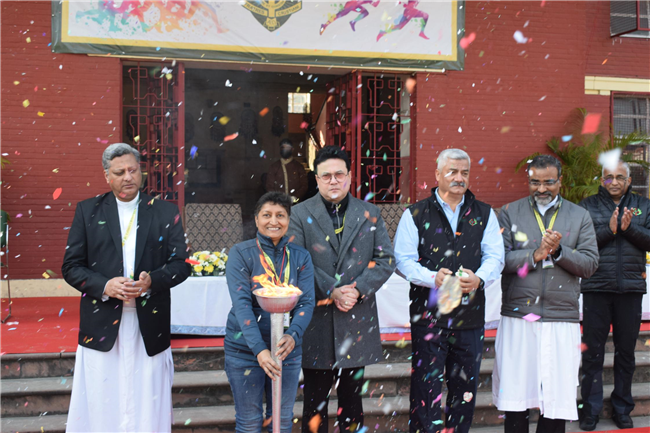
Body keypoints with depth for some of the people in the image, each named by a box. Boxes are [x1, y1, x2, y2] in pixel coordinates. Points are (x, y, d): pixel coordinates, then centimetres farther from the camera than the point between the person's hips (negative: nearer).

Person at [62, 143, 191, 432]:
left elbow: (180, 265, 2)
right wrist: (104, 286, -15)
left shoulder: (166, 212, 5)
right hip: (101, 327, 0)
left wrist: (151, 280, -17)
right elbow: (71, 267, 2)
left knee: (146, 411, 7)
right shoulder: (87, 210, 5)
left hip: (149, 329, 0)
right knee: (101, 410, 5)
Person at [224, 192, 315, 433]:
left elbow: (307, 302, -6)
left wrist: (293, 335, -26)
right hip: (245, 349, -2)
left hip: (288, 348, 3)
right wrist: (259, 349, -27)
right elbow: (241, 303, -16)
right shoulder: (240, 254, -7)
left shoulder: (300, 257, 2)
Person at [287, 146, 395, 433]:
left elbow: (386, 259, 2)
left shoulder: (370, 213, 7)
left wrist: (358, 290, -13)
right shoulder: (300, 214, 1)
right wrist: (331, 292, -17)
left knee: (352, 399, 13)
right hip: (317, 321, -2)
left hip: (357, 320, 2)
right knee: (315, 401, 7)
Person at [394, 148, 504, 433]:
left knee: (465, 389, 11)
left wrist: (479, 278, -18)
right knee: (425, 387, -2)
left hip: (470, 316, 3)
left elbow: (495, 256, 3)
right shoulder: (415, 214, 4)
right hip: (428, 315, -2)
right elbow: (404, 260, -2)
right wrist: (432, 278, -20)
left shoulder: (484, 214, 12)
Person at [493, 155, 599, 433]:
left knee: (558, 400, 3)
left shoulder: (580, 216, 10)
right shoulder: (510, 213, 7)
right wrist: (535, 255, -14)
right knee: (515, 400, 3)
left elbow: (589, 264, 2)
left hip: (562, 319, 1)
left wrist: (558, 250, -12)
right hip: (517, 318, -1)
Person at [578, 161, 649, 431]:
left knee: (626, 352, 11)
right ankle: (591, 411, 14)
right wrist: (609, 230, -18)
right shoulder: (588, 206, 4)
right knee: (592, 353, 3)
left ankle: (622, 410, 24)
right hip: (596, 287, -2)